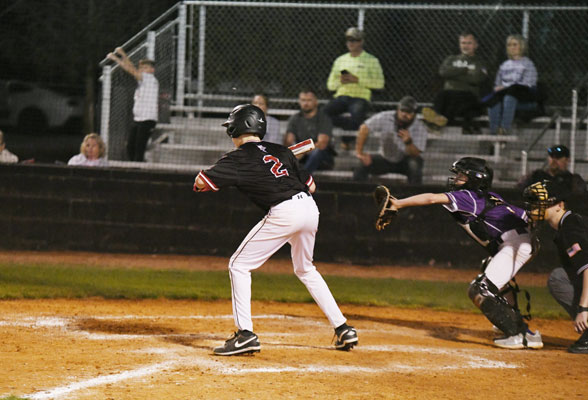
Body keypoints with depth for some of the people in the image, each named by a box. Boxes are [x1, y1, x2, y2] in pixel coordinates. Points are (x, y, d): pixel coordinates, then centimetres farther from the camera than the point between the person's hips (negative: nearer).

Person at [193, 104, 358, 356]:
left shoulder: (239, 158, 3)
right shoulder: (281, 151, 20)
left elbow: (200, 183, -4)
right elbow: (311, 185, 23)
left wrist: (206, 174, 20)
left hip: (283, 213, -7)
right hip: (310, 208, 7)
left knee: (239, 265, 4)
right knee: (305, 269, 28)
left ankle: (245, 334, -6)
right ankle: (343, 329, 26)